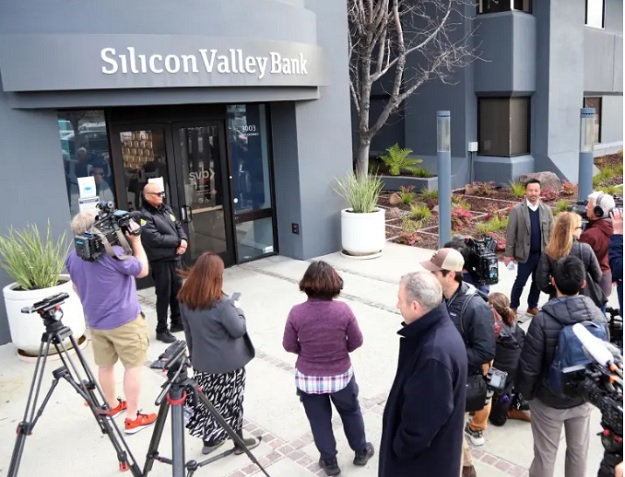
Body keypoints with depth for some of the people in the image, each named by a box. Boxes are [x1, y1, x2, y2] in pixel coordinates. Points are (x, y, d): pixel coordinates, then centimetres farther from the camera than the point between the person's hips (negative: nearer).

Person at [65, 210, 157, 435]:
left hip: (95, 321, 7)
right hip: (125, 320, -7)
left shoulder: (73, 257, 0)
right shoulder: (113, 253, -23)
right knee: (133, 366, 4)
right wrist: (136, 241, -3)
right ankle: (132, 418, 9)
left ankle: (113, 406, 37)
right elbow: (143, 270, -8)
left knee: (105, 365, 19)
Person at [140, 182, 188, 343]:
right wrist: (178, 242, -14)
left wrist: (183, 241, -8)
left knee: (177, 292, 17)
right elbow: (156, 239, -22)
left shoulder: (166, 209, 11)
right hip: (160, 261, -8)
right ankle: (161, 330, 13)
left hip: (175, 258, 8)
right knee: (164, 295, 0)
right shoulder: (145, 216, -14)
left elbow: (178, 226, 13)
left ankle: (177, 322, 33)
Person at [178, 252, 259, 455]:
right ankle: (239, 443, 29)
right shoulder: (220, 303, -26)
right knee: (231, 402, 12)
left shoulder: (185, 298, -6)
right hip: (228, 363, -5)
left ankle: (209, 440, 36)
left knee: (207, 399, 20)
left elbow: (188, 330, 6)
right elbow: (238, 330, -17)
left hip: (201, 361, 5)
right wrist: (237, 310, -2)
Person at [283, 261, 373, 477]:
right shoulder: (343, 309, -19)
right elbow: (356, 342, -8)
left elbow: (289, 346, -8)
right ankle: (361, 452, 45)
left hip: (307, 378, 0)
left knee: (319, 420, 20)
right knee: (351, 413, 26)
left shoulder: (296, 313, -19)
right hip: (341, 375, 0)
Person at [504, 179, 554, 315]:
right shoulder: (517, 210, -8)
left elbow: (551, 233, 6)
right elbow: (510, 233, -7)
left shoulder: (546, 210, 3)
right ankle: (513, 307, 20)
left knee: (538, 282, 14)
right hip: (525, 254, -3)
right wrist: (508, 254, -9)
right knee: (520, 282, 6)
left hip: (543, 254, 4)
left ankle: (532, 306, 30)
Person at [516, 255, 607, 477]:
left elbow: (529, 366, -20)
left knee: (545, 455, 13)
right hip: (583, 398, 4)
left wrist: (526, 393, -1)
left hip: (548, 400, -4)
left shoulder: (543, 319, -27)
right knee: (579, 451, 23)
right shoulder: (598, 316, -12)